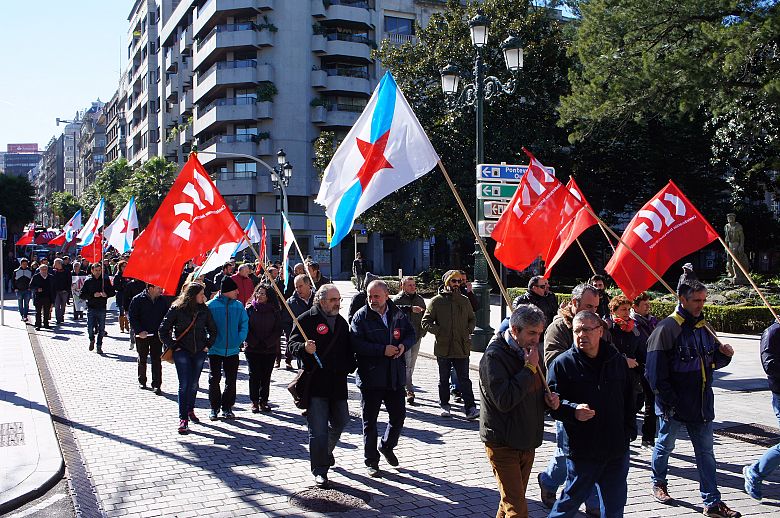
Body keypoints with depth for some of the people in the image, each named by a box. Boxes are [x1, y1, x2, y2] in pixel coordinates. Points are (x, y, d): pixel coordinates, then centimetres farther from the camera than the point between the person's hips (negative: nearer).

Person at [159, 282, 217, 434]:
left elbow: (213, 329, 16)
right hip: (182, 352, -4)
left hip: (199, 352, 4)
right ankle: (183, 419, -6)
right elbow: (163, 330, -5)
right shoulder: (176, 309, -8)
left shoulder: (204, 310, 2)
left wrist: (208, 345, 7)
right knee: (184, 385, -9)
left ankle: (190, 410, 31)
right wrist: (173, 346, -7)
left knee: (194, 384, 11)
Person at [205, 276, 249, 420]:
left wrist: (240, 339, -4)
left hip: (232, 350, 3)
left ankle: (227, 407, 21)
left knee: (231, 380, 9)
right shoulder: (211, 305, -8)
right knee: (214, 379, 3)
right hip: (215, 349, -3)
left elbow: (244, 324, 7)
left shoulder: (238, 306, 1)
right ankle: (214, 407, 17)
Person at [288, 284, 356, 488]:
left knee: (340, 422, 18)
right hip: (315, 383, -6)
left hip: (338, 383, 6)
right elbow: (292, 344, -10)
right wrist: (304, 348, -29)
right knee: (318, 430, -6)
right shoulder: (307, 319, -6)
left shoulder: (342, 322, 15)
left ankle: (326, 451, 45)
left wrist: (350, 366, 15)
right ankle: (320, 471, 5)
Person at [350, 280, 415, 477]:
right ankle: (371, 461, 20)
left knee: (398, 416, 14)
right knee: (370, 421, 6)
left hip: (395, 376, 4)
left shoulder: (398, 314, 4)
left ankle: (387, 447, 40)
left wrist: (403, 345, -6)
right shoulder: (361, 316, -10)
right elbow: (356, 344, -19)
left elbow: (410, 333, 16)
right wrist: (383, 350, -23)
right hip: (370, 377, -4)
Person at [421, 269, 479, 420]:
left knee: (464, 379, -1)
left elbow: (472, 319, 23)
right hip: (443, 347, -1)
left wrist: (468, 331, 5)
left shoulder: (464, 301, 9)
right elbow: (425, 322, 0)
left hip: (462, 347, 1)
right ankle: (444, 405, 25)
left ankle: (470, 408, -5)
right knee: (444, 379, 12)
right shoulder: (436, 301, -1)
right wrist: (438, 331, -13)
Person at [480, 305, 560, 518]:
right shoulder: (494, 356, -17)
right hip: (503, 443, -8)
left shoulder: (529, 352, 9)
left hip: (527, 442, 8)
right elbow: (504, 400, -27)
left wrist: (549, 399, 0)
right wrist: (529, 368, -24)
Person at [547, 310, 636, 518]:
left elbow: (628, 399, 16)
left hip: (617, 448, 4)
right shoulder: (562, 363, -7)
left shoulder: (617, 360, 6)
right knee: (572, 498, 8)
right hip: (581, 450, -4)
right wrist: (573, 410, -27)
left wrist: (629, 429, 11)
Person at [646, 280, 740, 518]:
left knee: (706, 452, 9)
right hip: (673, 405, -6)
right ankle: (658, 484, 35)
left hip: (702, 404, 6)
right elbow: (656, 371, -18)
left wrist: (723, 354, -2)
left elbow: (713, 362, 21)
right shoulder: (667, 328, -15)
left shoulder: (704, 327, 9)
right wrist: (668, 401, -19)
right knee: (665, 446, 13)